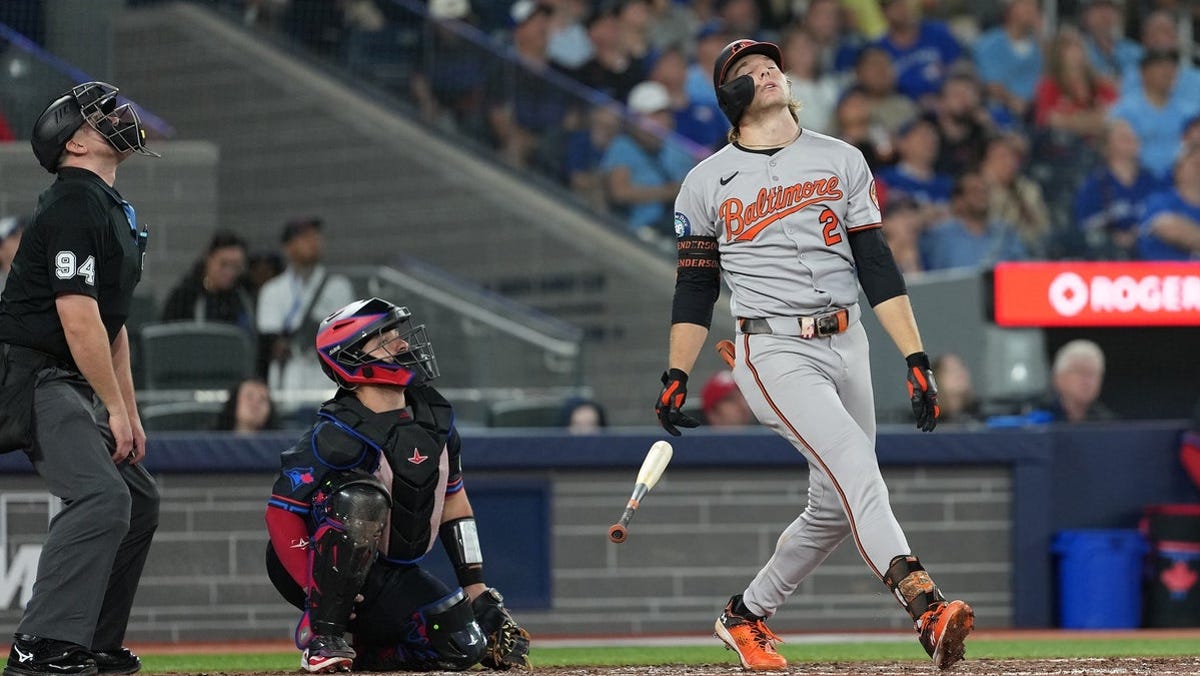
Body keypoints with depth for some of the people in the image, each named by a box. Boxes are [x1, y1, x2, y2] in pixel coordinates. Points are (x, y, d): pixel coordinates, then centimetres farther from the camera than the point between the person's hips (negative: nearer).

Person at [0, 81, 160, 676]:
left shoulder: (112, 208, 19)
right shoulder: (75, 204, -15)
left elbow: (113, 323, 23)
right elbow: (77, 316, -20)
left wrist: (130, 412, 19)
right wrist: (115, 408, -17)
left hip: (74, 387, 11)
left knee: (139, 500, 14)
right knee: (102, 496, -25)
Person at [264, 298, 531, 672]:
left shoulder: (436, 417, 1)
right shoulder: (340, 434, -22)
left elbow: (453, 502, 12)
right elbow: (282, 512, -22)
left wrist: (476, 587, 8)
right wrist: (320, 595, -29)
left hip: (392, 576, 7)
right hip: (328, 570, -7)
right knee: (361, 498, -35)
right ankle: (321, 635, -24)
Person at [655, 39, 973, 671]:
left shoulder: (841, 161, 10)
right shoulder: (707, 183, 5)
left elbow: (877, 267, 6)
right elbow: (694, 291, 9)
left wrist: (916, 359, -1)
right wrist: (675, 377, 1)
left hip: (846, 346, 5)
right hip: (773, 352, -4)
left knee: (835, 509, 8)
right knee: (856, 472, -23)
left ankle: (746, 616, 28)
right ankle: (926, 607, -38)